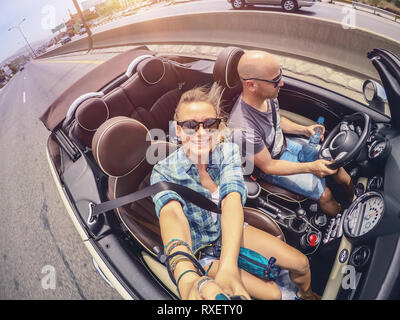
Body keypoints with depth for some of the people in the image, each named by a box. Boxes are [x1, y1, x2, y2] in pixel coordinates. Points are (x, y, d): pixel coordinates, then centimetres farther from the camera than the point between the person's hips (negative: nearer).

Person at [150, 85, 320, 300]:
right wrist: (186, 276, -65)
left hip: (232, 232, 4)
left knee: (301, 264, 1)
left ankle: (305, 294, 35)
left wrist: (228, 266, -50)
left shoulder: (228, 152, -17)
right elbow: (171, 213, -44)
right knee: (272, 293, -16)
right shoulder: (164, 172, -24)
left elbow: (232, 200, -33)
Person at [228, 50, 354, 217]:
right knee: (325, 194, -5)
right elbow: (268, 166, -25)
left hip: (284, 144, 7)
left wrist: (304, 129, -7)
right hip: (272, 163, -7)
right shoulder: (243, 129, -40)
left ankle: (355, 196, 38)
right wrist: (310, 168, -28)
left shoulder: (267, 94, -17)